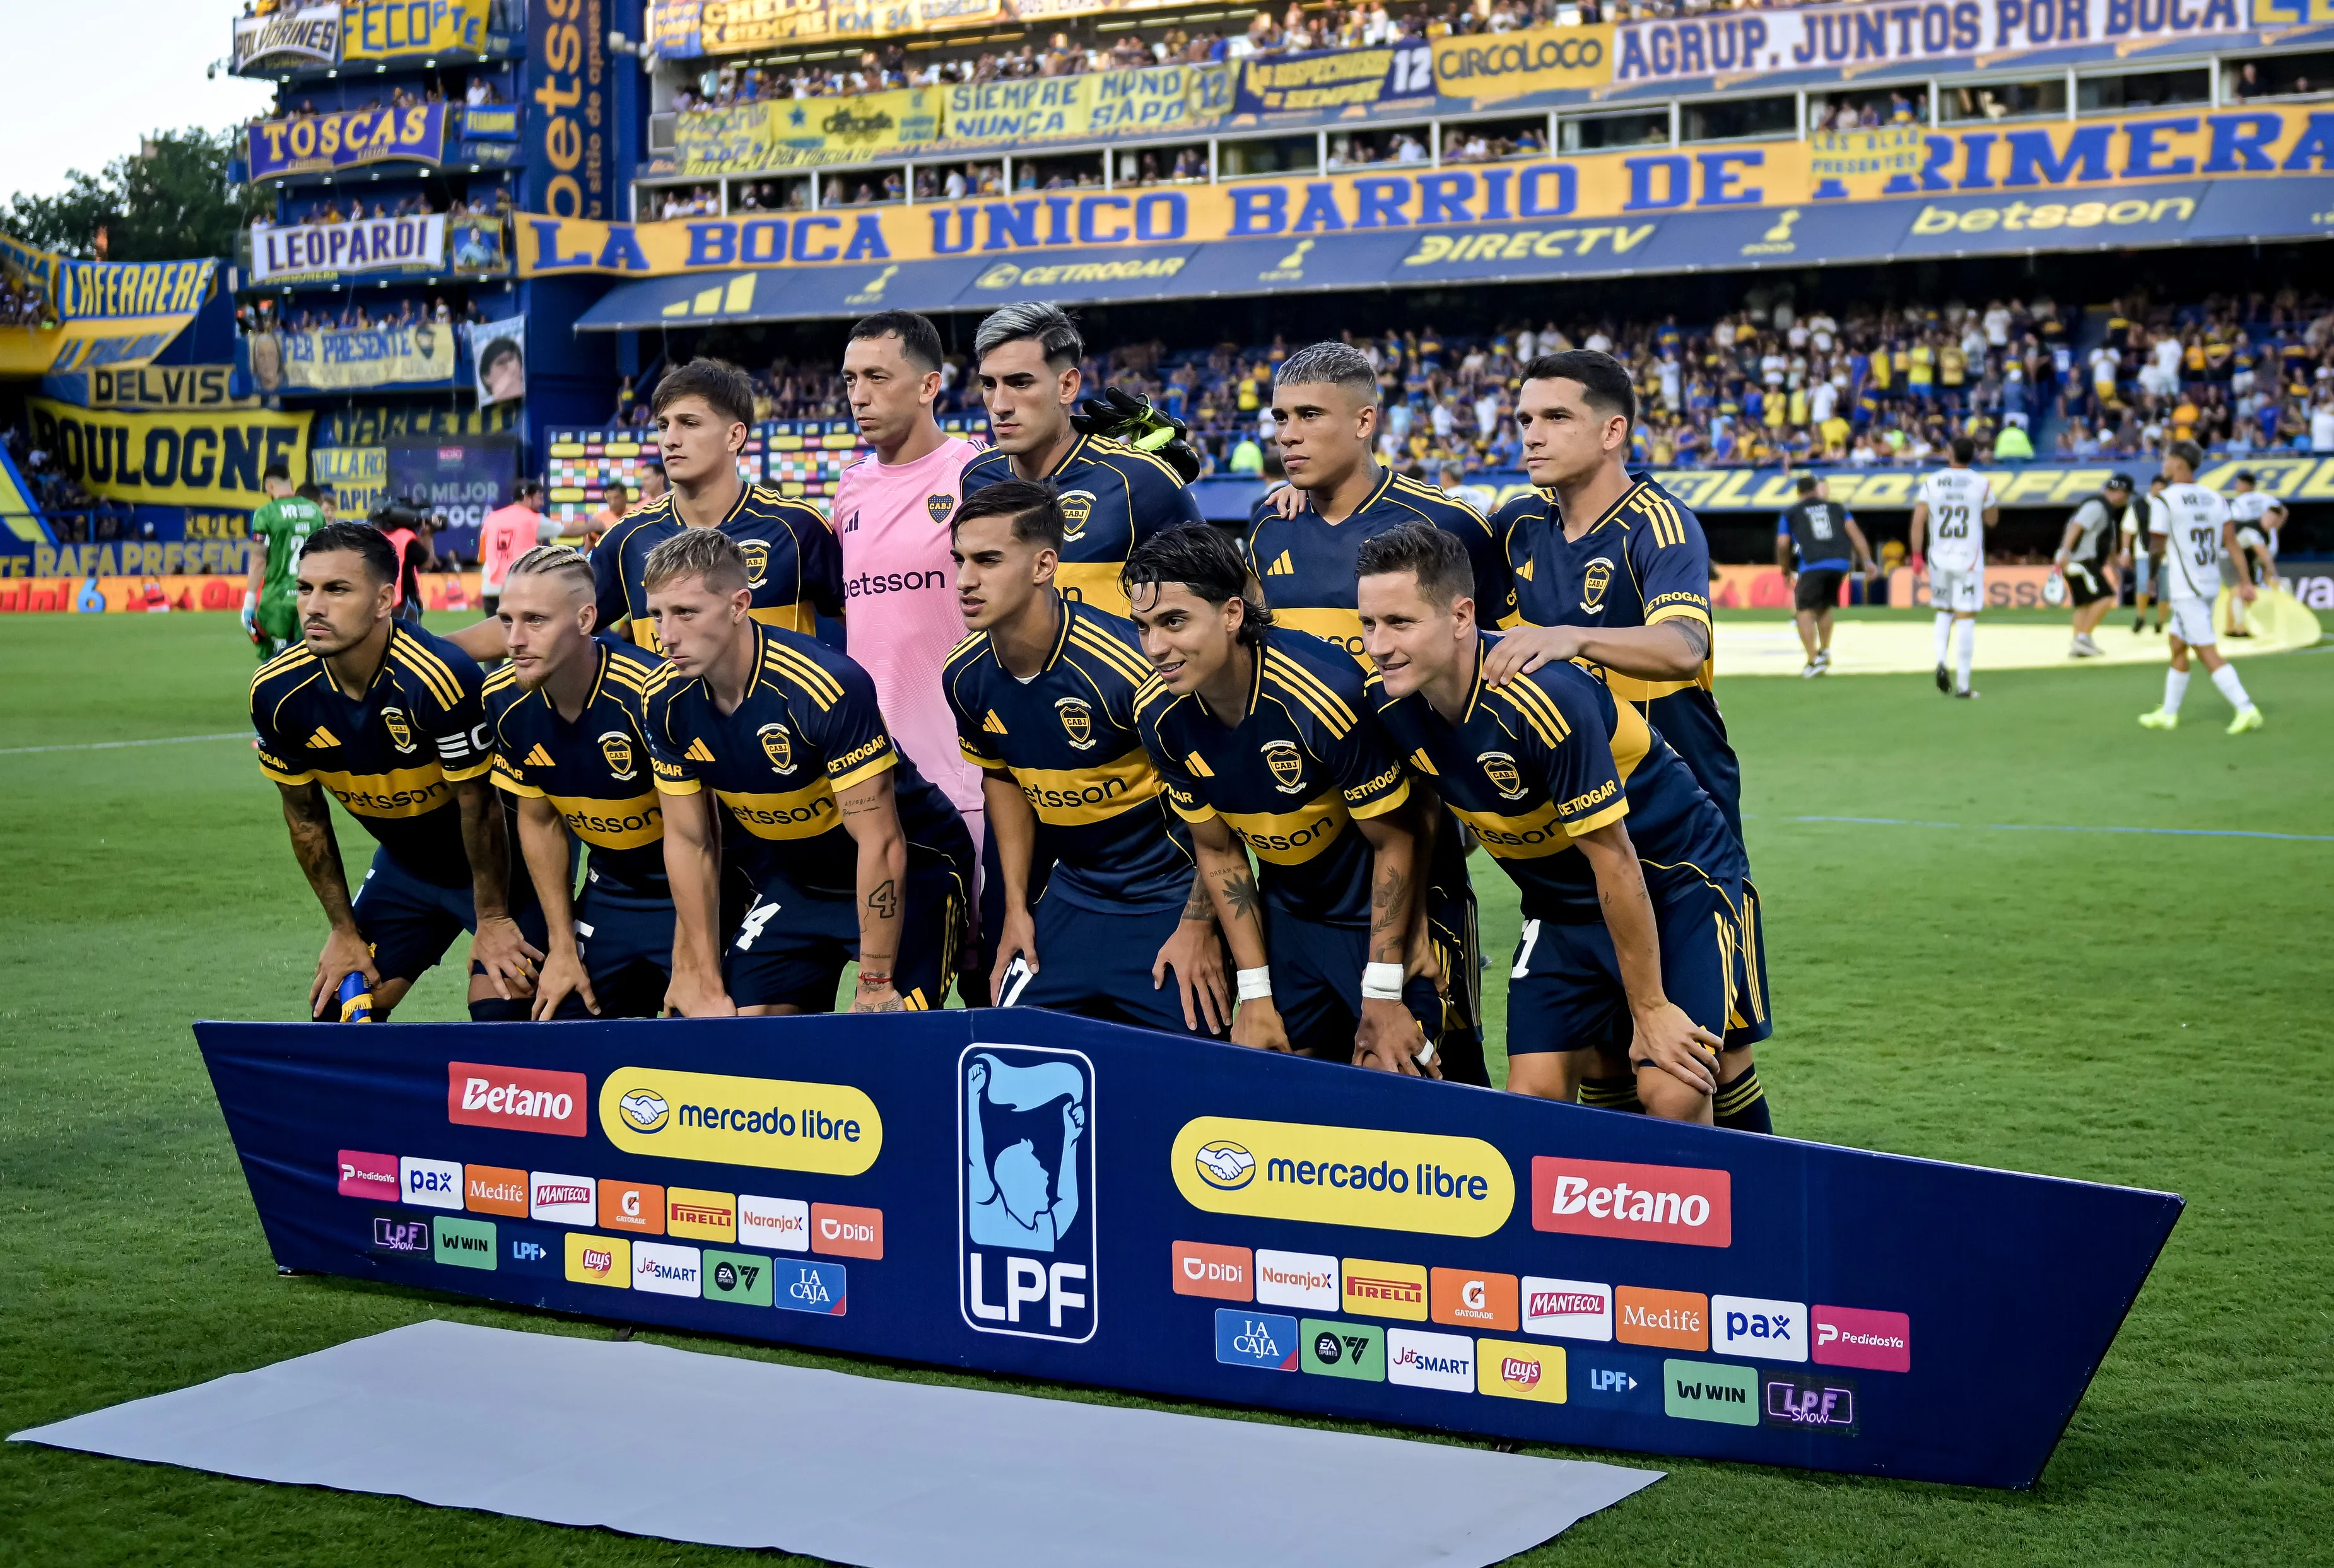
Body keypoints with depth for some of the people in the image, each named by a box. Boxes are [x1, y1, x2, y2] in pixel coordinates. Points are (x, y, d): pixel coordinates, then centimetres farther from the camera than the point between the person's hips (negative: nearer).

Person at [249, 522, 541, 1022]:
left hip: (499, 864, -5)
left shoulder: (440, 678, -35)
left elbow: (478, 807, -22)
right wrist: (345, 931, 4)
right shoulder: (277, 693, -17)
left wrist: (492, 920, -11)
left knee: (499, 1017, -15)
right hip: (403, 864, 5)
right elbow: (305, 816, -2)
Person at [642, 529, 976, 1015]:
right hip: (795, 880, 6)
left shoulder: (829, 687, -31)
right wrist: (708, 985, -2)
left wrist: (875, 987, -22)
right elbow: (688, 842, -2)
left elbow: (881, 844, -26)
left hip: (911, 874, -6)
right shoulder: (666, 700, -12)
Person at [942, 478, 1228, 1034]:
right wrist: (1015, 905, 10)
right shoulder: (966, 675, -7)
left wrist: (1199, 927, -14)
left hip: (1173, 898, -6)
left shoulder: (1124, 665, -27)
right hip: (1072, 898, 6)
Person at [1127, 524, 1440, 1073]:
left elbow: (1394, 842, -19)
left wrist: (1383, 997, -15)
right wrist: (1256, 993, -1)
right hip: (1287, 914, 5)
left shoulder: (1325, 694, -31)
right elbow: (1218, 850, 1)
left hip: (1383, 914, -5)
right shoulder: (1158, 714, -13)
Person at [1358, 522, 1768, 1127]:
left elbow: (1613, 857, -25)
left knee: (1674, 1096, -18)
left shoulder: (1544, 698, -31)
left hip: (1677, 879, -6)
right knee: (1533, 1100, -5)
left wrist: (1650, 1009, -19)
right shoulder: (1396, 706, -11)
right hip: (1560, 902, 6)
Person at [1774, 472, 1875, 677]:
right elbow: (1854, 532, 11)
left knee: (1804, 611, 2)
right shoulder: (1835, 507, 22)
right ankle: (1825, 650, 20)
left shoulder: (1790, 512, 15)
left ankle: (1814, 660, -10)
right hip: (1841, 563, 4)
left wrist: (1786, 571, 20)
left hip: (1813, 565, -4)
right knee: (1824, 607, 25)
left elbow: (1783, 545, 6)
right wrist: (1867, 560, 9)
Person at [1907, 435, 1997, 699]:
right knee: (1966, 618, -1)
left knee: (1943, 611, 20)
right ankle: (1962, 685, -3)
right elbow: (1992, 520, 10)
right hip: (1969, 559, -2)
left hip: (1939, 558, 2)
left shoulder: (1931, 482, 0)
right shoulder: (1982, 483, -2)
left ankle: (1940, 661, -5)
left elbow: (1918, 521, -6)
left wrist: (1916, 555, -2)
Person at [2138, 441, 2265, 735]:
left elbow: (2157, 545, -7)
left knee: (2208, 653, -7)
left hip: (2186, 589, -8)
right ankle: (2169, 713, 27)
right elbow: (2232, 542, 3)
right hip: (2211, 584, 8)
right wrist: (2244, 581, 4)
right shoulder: (2215, 498, 6)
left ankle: (2246, 709, -17)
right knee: (2177, 647, 19)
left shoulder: (2165, 500, -13)